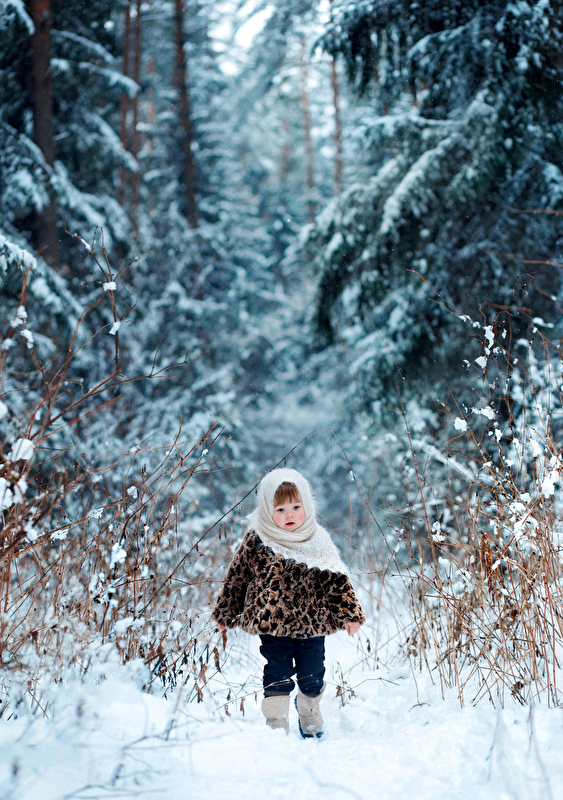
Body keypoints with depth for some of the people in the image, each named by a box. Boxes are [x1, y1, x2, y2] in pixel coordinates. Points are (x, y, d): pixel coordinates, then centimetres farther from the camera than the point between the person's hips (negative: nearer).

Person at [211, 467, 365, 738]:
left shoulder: (317, 541, -1)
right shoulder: (256, 542, -6)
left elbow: (337, 579, 4)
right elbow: (236, 578, 4)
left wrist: (350, 613, -1)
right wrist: (224, 614, 10)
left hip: (312, 625, 2)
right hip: (272, 625, -2)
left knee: (312, 677, 13)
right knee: (278, 677, -2)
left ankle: (310, 721, 38)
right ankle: (276, 724, 13)